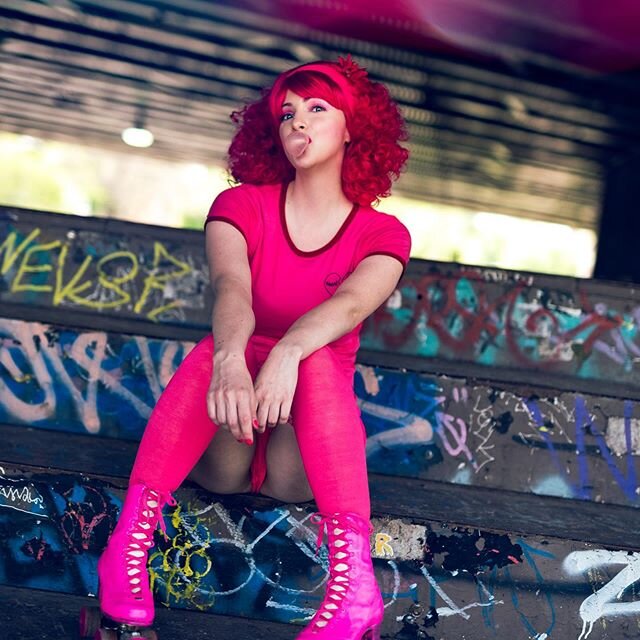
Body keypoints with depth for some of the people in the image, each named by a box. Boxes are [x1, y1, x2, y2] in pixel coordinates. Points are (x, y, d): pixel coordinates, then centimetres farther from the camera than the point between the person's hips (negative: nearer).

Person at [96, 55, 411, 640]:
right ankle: (128, 543, -36)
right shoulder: (242, 207, 1)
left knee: (320, 357, -32)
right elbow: (230, 289, -22)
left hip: (309, 426, 0)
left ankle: (354, 579, -43)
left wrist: (287, 353, -45)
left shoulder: (383, 234, 0)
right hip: (224, 442, 1)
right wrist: (232, 361, -44)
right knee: (217, 348, -31)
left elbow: (349, 303, -24)